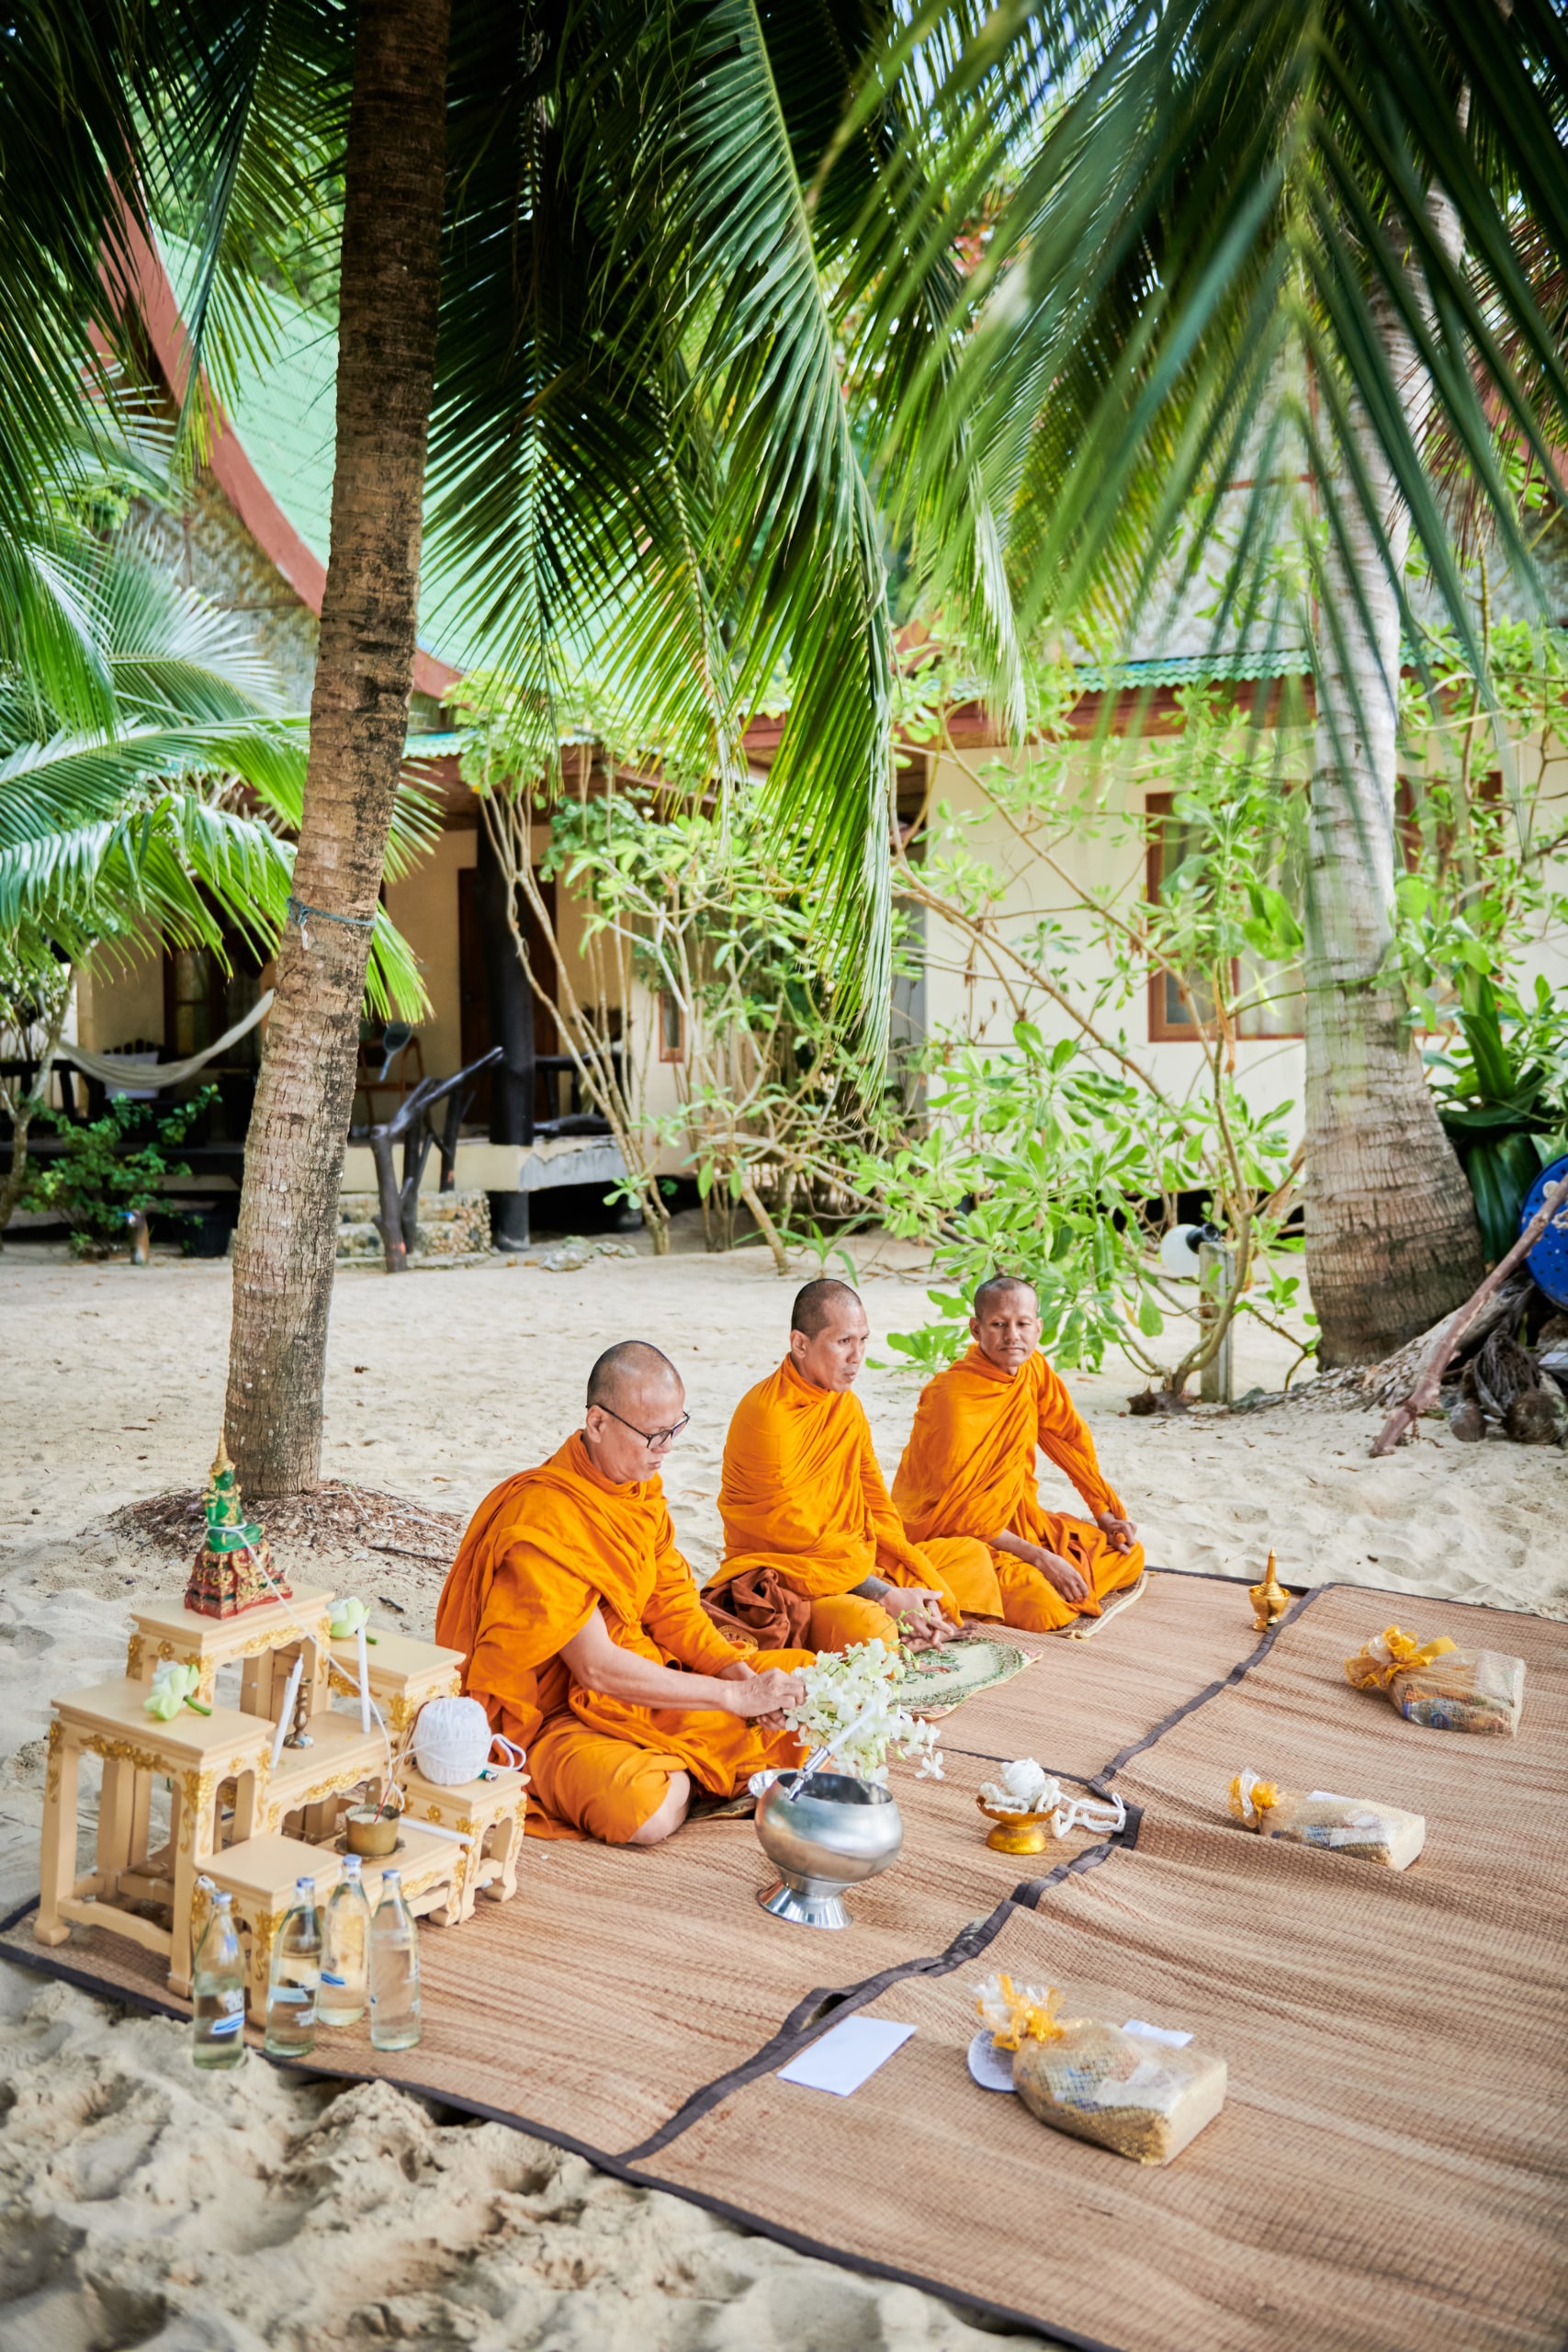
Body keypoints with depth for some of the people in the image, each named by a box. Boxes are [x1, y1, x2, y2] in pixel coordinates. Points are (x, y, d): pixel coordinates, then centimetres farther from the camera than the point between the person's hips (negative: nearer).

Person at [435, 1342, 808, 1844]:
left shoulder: (640, 1487, 2)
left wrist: (734, 1670, -14)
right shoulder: (544, 1517, -25)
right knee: (652, 1812, -35)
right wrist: (733, 1696, -27)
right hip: (548, 1715, -8)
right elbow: (596, 1668, -27)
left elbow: (670, 1601, 5)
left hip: (632, 1682, 8)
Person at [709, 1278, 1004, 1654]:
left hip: (854, 1560, 9)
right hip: (781, 1574, -9)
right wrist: (886, 1595, -18)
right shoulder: (767, 1415, -19)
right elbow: (794, 1533, -20)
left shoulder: (847, 1403, 8)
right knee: (869, 1626, -36)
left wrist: (916, 1591, -5)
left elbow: (876, 1503, 9)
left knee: (970, 1555, 10)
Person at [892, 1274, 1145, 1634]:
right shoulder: (951, 1397, -24)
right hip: (950, 1534, -8)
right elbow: (957, 1509, -22)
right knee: (1044, 1608, -29)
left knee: (1129, 1555, 2)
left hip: (1014, 1517, 8)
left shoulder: (1033, 1369, -3)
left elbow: (1071, 1440, 10)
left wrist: (1105, 1514, 7)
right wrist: (1038, 1556, -22)